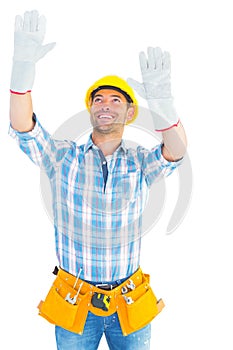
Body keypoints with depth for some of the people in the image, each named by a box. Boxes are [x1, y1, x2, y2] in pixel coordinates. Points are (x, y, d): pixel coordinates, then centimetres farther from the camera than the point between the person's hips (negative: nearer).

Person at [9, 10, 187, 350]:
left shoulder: (140, 162, -4)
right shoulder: (64, 157, -4)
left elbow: (176, 151, -24)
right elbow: (23, 129, -19)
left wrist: (162, 102, -44)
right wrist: (23, 66, -35)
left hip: (131, 306, 1)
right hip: (73, 304, 0)